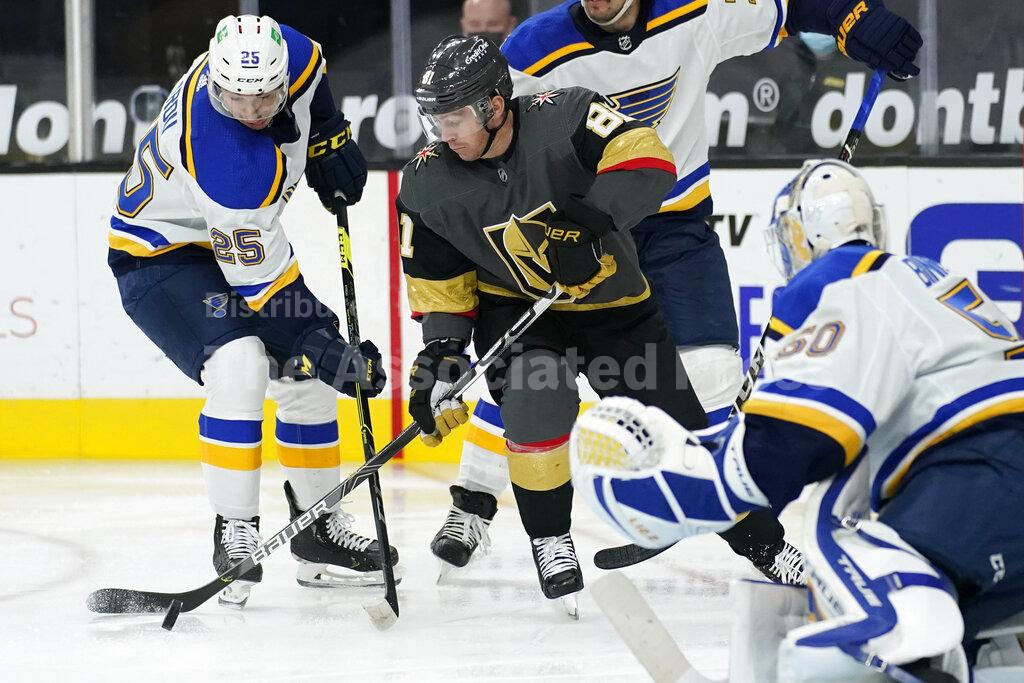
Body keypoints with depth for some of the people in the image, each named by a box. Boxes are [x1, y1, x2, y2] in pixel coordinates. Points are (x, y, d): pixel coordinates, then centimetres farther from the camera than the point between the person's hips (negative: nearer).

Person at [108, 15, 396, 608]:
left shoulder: (288, 54, -21)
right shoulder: (228, 163, -39)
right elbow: (259, 282, -32)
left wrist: (330, 140, 2)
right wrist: (317, 348, -31)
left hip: (240, 238, 8)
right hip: (161, 253, -8)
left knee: (311, 378, 5)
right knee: (239, 368, -29)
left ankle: (319, 532, 20)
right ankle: (236, 535, -18)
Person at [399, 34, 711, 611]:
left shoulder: (565, 119, -24)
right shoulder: (429, 184, -13)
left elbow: (646, 163, -32)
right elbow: (436, 272, -2)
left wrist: (589, 220, -42)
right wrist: (443, 347, -12)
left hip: (611, 300, 0)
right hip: (515, 307, 1)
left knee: (677, 423, 4)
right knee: (536, 401, -29)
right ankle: (551, 541, -10)